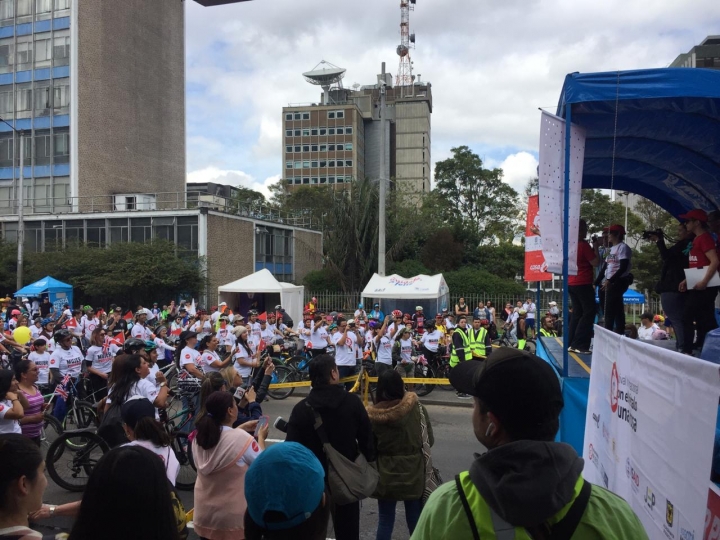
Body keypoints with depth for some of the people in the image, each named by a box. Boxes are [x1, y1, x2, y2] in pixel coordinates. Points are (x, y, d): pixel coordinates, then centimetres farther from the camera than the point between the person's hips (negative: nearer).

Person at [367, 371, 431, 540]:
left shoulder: (372, 415, -15)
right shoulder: (416, 407, -14)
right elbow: (430, 440, -5)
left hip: (386, 476, 0)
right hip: (414, 474, 0)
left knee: (385, 521, 15)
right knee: (415, 520, 17)